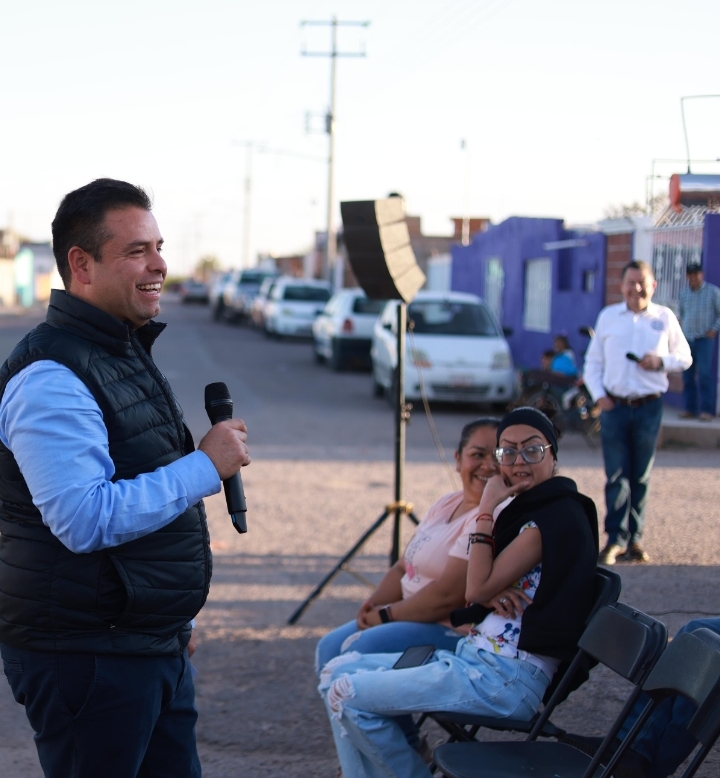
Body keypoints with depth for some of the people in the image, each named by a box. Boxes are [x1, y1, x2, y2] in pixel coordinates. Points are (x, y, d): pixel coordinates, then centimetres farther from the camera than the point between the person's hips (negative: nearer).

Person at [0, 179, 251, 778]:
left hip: (155, 648, 10)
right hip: (85, 656, -9)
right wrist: (206, 466, -21)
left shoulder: (128, 353, 15)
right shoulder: (50, 378, -18)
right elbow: (85, 520, -27)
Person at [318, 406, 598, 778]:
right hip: (475, 655, 10)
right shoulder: (529, 508, 15)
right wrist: (493, 593, -9)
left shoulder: (558, 516, -15)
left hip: (507, 677, -10)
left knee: (349, 695, -13)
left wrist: (486, 509, -11)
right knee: (337, 671, 7)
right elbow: (478, 589, 15)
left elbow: (478, 588, -18)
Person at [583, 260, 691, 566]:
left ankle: (635, 539, 14)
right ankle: (616, 540, -1)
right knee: (616, 477, -4)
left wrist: (662, 361, -10)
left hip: (649, 407, 0)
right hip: (615, 405, 0)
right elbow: (593, 361, 10)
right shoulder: (608, 316, 7)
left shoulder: (665, 318, 5)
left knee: (641, 478, 6)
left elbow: (685, 357, 11)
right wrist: (598, 394, -5)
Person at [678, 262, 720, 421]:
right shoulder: (684, 293, 11)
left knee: (704, 374, -11)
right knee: (687, 375, 4)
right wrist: (682, 326, 10)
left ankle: (706, 409, -9)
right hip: (687, 339, 4)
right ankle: (689, 408, 11)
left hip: (704, 338, -4)